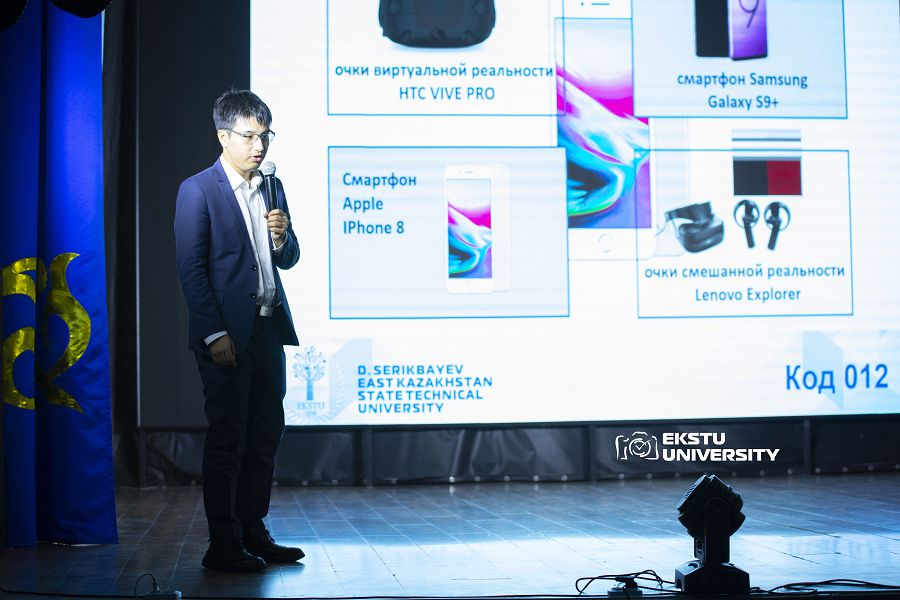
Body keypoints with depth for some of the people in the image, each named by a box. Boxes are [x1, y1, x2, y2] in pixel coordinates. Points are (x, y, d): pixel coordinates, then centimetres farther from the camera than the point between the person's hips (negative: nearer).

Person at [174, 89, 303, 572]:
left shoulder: (272, 188, 13)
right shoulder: (198, 190, -6)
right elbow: (191, 268, -10)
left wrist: (282, 236, -6)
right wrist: (215, 334, -16)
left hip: (268, 329, 7)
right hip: (227, 334, -7)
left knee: (265, 435, 11)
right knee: (227, 439, -3)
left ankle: (253, 533, 21)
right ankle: (223, 546, 4)